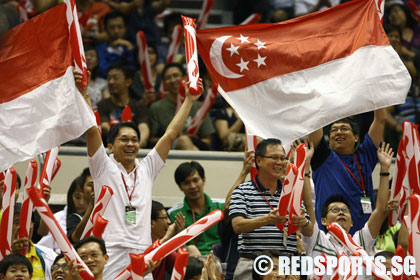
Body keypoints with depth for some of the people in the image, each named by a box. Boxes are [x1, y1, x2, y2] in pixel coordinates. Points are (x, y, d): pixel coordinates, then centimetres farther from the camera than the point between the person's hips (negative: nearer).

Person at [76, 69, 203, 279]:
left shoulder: (146, 169, 18)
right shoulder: (104, 167, 8)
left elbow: (170, 135, 19)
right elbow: (92, 131, -3)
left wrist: (189, 101, 20)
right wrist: (84, 95, -12)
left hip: (142, 254, 4)